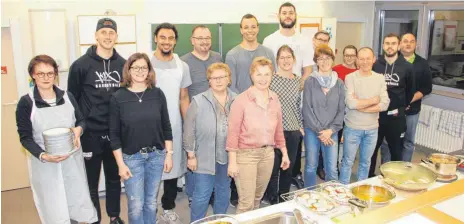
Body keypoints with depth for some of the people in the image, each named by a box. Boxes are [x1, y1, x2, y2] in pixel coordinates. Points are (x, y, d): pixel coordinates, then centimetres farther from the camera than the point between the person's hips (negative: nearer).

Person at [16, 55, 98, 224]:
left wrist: (78, 129, -13)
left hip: (72, 159, 3)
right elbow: (25, 138, -7)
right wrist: (43, 156, -23)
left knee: (76, 203, 12)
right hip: (44, 164, -3)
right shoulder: (26, 102, -8)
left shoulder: (67, 96, 2)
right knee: (53, 210, 4)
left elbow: (81, 120, 11)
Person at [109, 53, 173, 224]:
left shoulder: (157, 94, -1)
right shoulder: (118, 98, -7)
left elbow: (166, 127, 4)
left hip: (156, 155, 2)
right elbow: (114, 134, -5)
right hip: (131, 157, -2)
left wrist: (169, 154, 2)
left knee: (151, 202, 15)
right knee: (136, 205, 4)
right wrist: (120, 164, -7)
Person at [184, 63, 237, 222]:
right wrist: (191, 155, -7)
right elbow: (189, 131, -6)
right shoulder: (198, 101, -8)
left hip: (228, 157, 3)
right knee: (201, 196, 5)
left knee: (224, 194, 19)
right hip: (205, 158, -3)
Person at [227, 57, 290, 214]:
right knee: (246, 202, 0)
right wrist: (232, 161, -13)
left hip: (268, 153, 5)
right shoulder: (241, 100, -13)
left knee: (258, 198, 18)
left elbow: (278, 129, 12)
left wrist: (284, 153, 14)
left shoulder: (274, 99, 4)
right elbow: (233, 133, -12)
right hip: (246, 154, -5)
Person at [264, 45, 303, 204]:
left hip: (294, 130, 5)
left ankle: (284, 200, 32)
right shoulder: (271, 79, -7)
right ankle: (272, 201, 21)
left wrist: (301, 126, 11)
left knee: (289, 167, 14)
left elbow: (298, 105, 15)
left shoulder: (298, 80, 9)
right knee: (274, 168, 3)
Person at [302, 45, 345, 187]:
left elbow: (341, 110, 4)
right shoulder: (310, 82, -3)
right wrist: (319, 130, -10)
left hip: (331, 132, 2)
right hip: (311, 130, -2)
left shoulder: (339, 83, 5)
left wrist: (331, 130, -7)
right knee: (311, 166, 7)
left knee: (332, 169, 2)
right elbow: (307, 109, -7)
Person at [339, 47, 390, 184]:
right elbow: (350, 103, -22)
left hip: (372, 129, 4)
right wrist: (373, 100, -12)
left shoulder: (380, 78, 1)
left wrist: (360, 105, -16)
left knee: (365, 162, 18)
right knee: (348, 162, 9)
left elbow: (384, 104, -9)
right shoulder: (350, 78, -10)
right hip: (353, 128, -3)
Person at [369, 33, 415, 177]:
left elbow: (411, 90, 10)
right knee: (372, 149, 10)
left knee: (396, 150, 12)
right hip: (375, 114, 0)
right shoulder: (374, 65, -1)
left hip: (396, 116, 0)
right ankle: (369, 177, 25)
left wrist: (402, 106, 10)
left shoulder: (407, 67, -1)